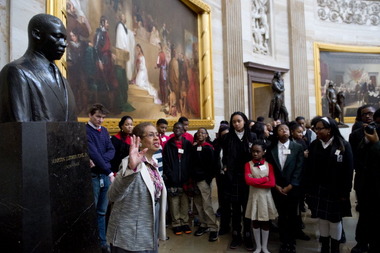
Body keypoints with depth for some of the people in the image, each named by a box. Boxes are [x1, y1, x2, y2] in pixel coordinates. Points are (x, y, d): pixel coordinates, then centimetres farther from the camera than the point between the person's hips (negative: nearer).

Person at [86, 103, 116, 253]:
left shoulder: (104, 131, 12)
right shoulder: (85, 131, -9)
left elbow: (111, 151, 6)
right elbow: (93, 153, -17)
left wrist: (99, 160, -14)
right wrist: (110, 172, -16)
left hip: (105, 175, 6)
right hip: (92, 176, -6)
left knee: (102, 211, 14)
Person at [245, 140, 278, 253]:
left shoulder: (268, 165, -1)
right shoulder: (248, 164, -4)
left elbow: (272, 183, -12)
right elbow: (248, 180, -18)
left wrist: (255, 182, -16)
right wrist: (264, 179, -14)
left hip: (265, 196, 1)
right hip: (254, 196, 0)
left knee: (266, 222, 10)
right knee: (255, 222, 10)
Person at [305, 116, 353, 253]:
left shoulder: (343, 145, -8)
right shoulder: (314, 145, 0)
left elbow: (348, 171, -8)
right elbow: (309, 169, 0)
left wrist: (345, 192, -9)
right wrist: (308, 189, -2)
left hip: (335, 191, -2)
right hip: (318, 190, 3)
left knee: (335, 220, 11)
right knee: (322, 219, 11)